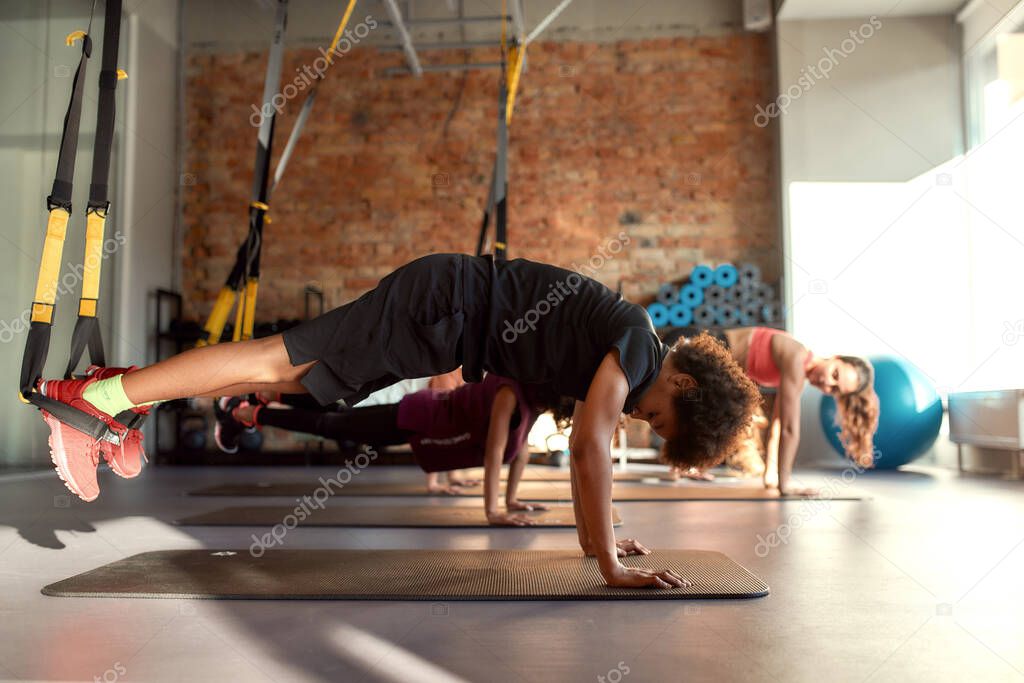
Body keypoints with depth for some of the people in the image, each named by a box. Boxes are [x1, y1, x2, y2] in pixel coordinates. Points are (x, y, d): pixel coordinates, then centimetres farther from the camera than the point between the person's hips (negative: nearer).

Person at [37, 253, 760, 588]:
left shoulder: (622, 366, 12)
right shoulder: (637, 344, -15)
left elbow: (590, 440, 21)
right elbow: (590, 445, -24)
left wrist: (593, 535, 22)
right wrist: (613, 566, -19)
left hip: (448, 317, 8)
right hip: (444, 304, -8)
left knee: (298, 375, 11)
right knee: (277, 360, -9)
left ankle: (131, 403, 21)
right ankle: (94, 396, -1)